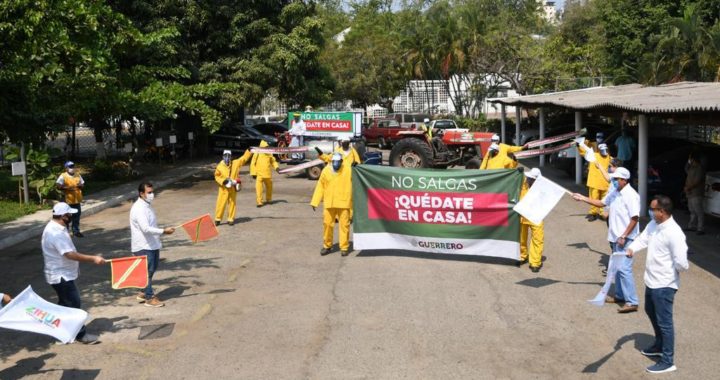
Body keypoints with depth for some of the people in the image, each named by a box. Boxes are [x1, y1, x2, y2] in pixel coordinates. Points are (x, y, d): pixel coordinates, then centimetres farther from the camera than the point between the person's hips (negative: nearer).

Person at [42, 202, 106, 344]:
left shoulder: (56, 228, 8)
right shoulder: (56, 233, -26)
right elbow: (70, 254, -31)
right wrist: (93, 259, -29)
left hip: (62, 274, 11)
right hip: (61, 276, -11)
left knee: (65, 304, 18)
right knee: (74, 304, -3)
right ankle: (81, 334, 5)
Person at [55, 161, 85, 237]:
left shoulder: (77, 175, 11)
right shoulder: (63, 176, -8)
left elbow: (83, 183, 18)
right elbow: (58, 186, -15)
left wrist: (81, 185, -6)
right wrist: (67, 188, -26)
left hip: (77, 199, 5)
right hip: (68, 200, -5)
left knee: (76, 216, 10)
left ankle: (76, 231, 22)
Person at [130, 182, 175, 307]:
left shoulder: (147, 205, 11)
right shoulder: (139, 208, -21)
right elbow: (145, 228, -30)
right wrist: (163, 231, -30)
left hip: (152, 244, 9)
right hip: (143, 247, -9)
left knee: (151, 270, 17)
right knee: (148, 271, -1)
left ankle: (143, 292, 31)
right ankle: (149, 298, 9)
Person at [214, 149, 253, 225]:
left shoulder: (236, 163, 2)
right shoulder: (219, 166, -2)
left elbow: (244, 158, 6)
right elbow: (217, 176, 3)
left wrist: (249, 150, -1)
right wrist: (224, 181, -13)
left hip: (233, 188, 2)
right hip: (223, 188, -2)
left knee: (232, 203, 7)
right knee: (221, 203, -3)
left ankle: (231, 219, 16)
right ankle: (218, 219, 7)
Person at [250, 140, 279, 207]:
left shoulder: (269, 154, 6)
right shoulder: (257, 154, -4)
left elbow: (273, 161, 17)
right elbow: (253, 164, -2)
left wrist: (276, 167, -1)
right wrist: (253, 173, -6)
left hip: (268, 174, 4)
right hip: (259, 175, -4)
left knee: (269, 187, 16)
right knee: (258, 187, -16)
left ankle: (268, 200, 36)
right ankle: (259, 202, -14)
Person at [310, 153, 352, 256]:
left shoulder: (348, 171, -5)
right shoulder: (326, 171, 2)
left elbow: (353, 186, -1)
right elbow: (320, 186, 5)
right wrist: (315, 202, 3)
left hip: (344, 203, -2)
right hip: (329, 203, 2)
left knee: (344, 225, 2)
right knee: (327, 224, 9)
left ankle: (344, 247, 13)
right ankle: (327, 246, 24)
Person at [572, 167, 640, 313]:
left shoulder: (631, 195, -17)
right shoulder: (615, 194, 10)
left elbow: (634, 218, -20)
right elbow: (602, 203, 25)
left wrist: (624, 236, -20)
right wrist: (583, 199, 18)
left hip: (625, 239, -9)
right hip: (615, 237, 9)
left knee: (624, 268, -13)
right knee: (617, 267, 17)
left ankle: (632, 302, -9)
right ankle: (620, 296, 29)